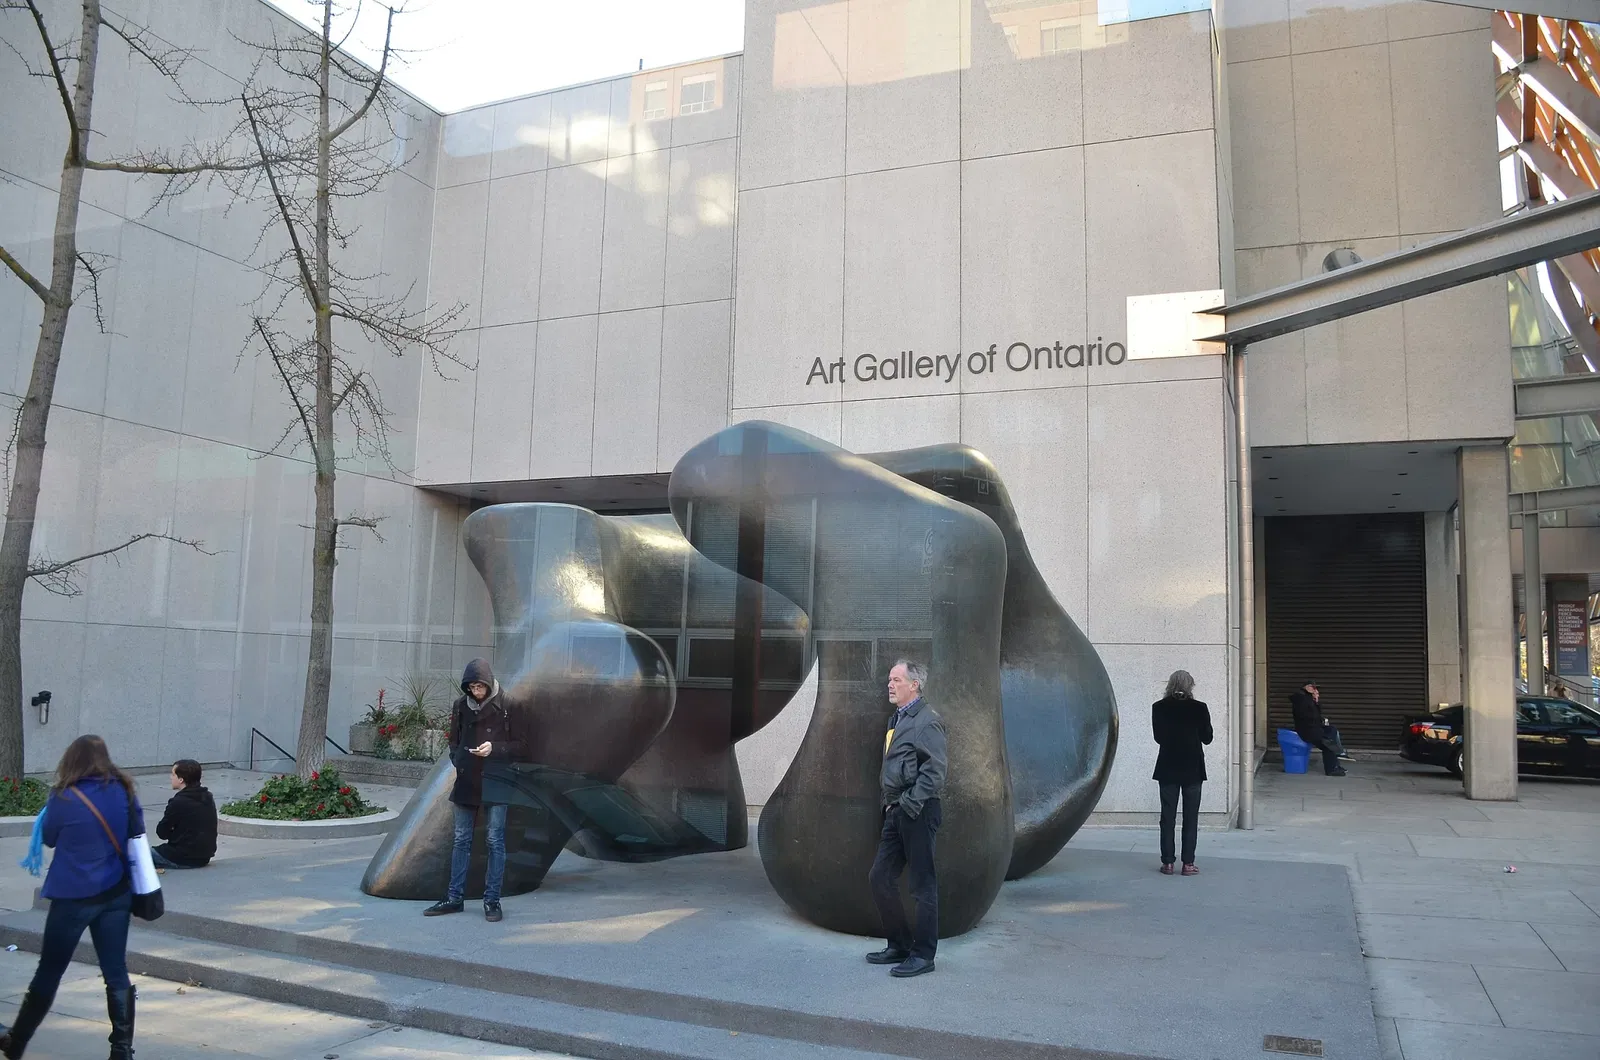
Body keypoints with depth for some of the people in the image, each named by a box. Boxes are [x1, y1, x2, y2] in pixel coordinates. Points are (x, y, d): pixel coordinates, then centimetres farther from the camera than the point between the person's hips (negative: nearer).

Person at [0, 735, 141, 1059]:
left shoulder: (64, 798, -12)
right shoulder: (124, 791, -2)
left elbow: (49, 838, 5)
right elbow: (137, 832, 9)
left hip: (74, 897, -3)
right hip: (116, 893, 3)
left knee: (49, 972, 13)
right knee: (116, 973, 6)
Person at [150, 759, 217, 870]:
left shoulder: (178, 802, -17)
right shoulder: (208, 798, 6)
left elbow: (162, 833, -7)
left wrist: (173, 833, 11)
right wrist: (177, 833, 10)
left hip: (183, 860, -7)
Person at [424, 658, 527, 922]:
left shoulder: (506, 706, -8)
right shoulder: (461, 706, 5)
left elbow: (522, 745, -5)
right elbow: (454, 742, 17)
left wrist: (494, 749, -19)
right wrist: (458, 759, -1)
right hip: (466, 782, 4)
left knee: (495, 841, 1)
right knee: (461, 840, 11)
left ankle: (492, 900, 8)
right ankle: (455, 897, 20)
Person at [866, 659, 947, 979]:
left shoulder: (927, 721, -12)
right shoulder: (896, 720, 16)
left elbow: (934, 770, -19)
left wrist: (911, 804, -19)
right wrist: (890, 804, 16)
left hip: (918, 812, -10)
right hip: (895, 812, 10)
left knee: (923, 884, 1)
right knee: (880, 878, 11)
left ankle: (922, 955, 10)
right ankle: (899, 945, 24)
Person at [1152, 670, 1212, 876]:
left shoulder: (1159, 708, -5)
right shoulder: (1199, 708, -8)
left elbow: (1158, 737, 3)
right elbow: (1207, 738, -1)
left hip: (1168, 768, 1)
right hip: (1192, 768, -1)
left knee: (1167, 816, 8)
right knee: (1191, 818, 6)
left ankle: (1167, 863, 9)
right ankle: (1188, 864, 6)